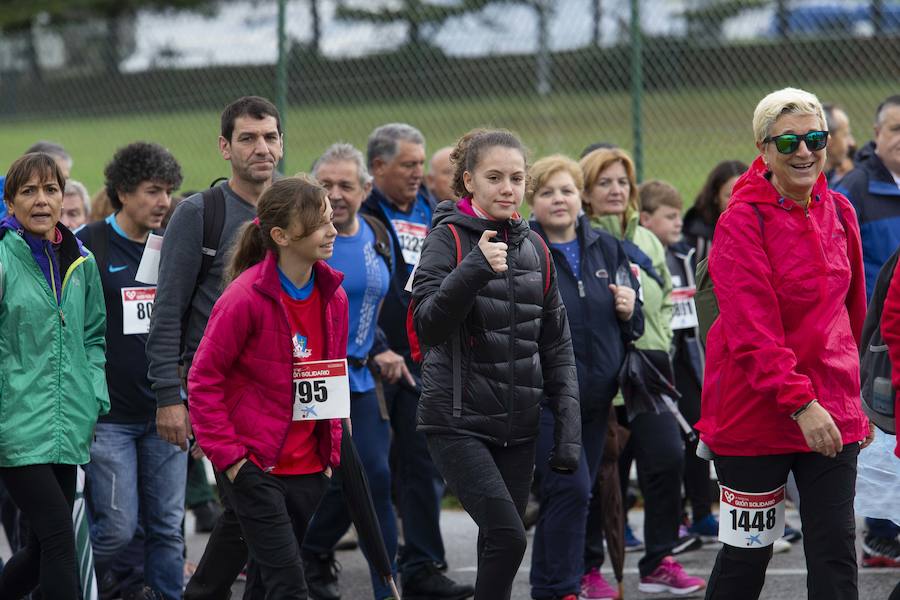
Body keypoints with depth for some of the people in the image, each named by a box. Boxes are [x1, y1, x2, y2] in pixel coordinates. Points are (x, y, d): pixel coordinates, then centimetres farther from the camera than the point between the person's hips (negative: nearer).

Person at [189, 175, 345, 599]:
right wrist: (225, 453, -12)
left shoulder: (332, 296, 5)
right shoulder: (245, 297, -15)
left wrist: (331, 449, 13)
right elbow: (204, 379, -9)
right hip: (253, 465, -7)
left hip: (309, 467, 7)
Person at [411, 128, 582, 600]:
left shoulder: (534, 248, 11)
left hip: (518, 427, 5)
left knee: (499, 544, 7)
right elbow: (427, 326, -16)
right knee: (507, 536, -19)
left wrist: (568, 429, 6)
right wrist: (475, 269, -29)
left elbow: (556, 345, 14)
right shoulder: (449, 238, -5)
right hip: (458, 423, -5)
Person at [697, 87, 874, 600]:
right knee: (747, 552, 6)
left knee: (835, 549, -1)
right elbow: (752, 330, -19)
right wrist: (799, 403, -27)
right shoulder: (743, 222, -12)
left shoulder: (839, 212, 6)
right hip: (755, 414, -4)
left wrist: (857, 397, 20)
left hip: (831, 411, 4)